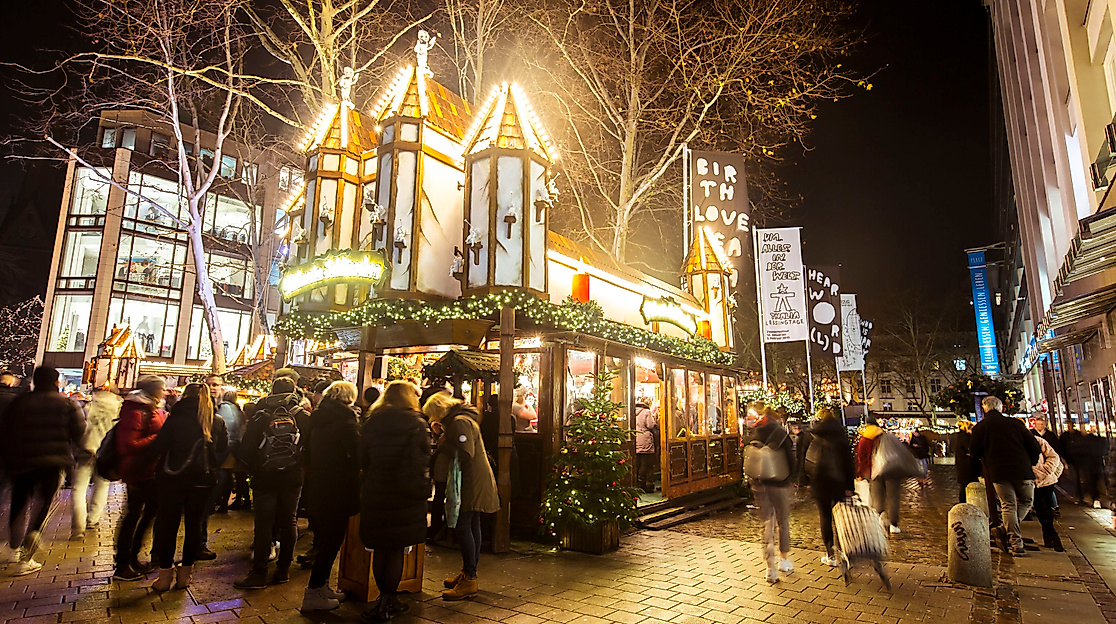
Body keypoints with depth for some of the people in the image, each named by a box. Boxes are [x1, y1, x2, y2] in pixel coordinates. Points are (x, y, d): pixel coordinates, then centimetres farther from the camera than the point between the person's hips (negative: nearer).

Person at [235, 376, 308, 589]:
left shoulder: (260, 418, -5)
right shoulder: (304, 417, -4)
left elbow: (245, 451, -4)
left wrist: (253, 470, 11)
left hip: (265, 478, -1)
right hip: (293, 478, 1)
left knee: (263, 525, 5)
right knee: (288, 522, 11)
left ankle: (259, 573, 7)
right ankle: (284, 569, 18)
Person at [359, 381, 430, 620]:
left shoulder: (371, 423, 1)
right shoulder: (416, 424, -7)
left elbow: (363, 459, 7)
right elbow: (424, 458, -5)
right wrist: (422, 486, 11)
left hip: (375, 493, 3)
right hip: (405, 495, -3)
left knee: (380, 548, 15)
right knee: (396, 549, 7)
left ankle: (385, 599, 25)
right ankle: (388, 604, 13)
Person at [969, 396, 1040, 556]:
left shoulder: (979, 427, 1)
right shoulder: (1015, 423, 2)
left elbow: (974, 452, 2)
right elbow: (1033, 446, 1)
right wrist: (1031, 463, 18)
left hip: (998, 472, 0)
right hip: (1021, 470, 1)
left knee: (1008, 505, 5)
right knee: (1026, 500, 21)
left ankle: (1016, 544, -1)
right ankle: (1011, 528, 7)